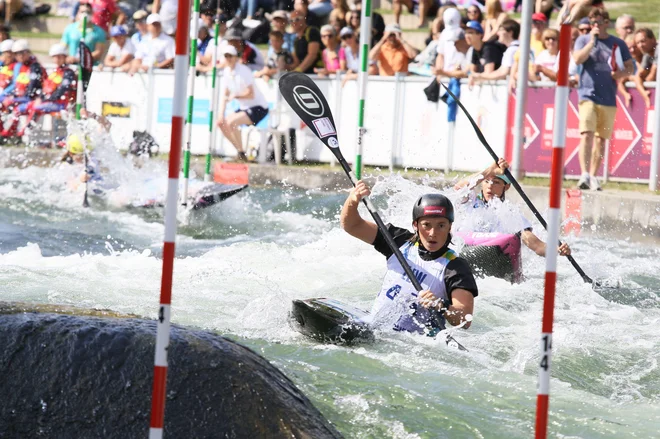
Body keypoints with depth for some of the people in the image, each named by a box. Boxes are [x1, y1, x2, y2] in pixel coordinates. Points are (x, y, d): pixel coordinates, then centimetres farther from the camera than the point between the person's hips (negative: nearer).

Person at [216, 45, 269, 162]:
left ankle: (242, 153, -14)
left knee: (231, 122, -26)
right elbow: (224, 95, 8)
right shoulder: (226, 72, 4)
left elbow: (251, 94, -22)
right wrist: (221, 114, -1)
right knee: (222, 123, 2)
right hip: (244, 108, 9)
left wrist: (236, 96, -36)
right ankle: (240, 152, 12)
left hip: (259, 108, -9)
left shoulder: (243, 71, -19)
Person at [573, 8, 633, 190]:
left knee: (601, 139, 6)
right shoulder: (583, 40, 6)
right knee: (587, 134, -17)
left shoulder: (618, 44, 9)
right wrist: (592, 41, -14)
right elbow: (577, 59, -11)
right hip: (588, 94, -3)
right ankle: (584, 174, -23)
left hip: (609, 98, 3)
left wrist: (621, 73, -7)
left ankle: (593, 176, 14)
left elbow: (630, 68, 14)